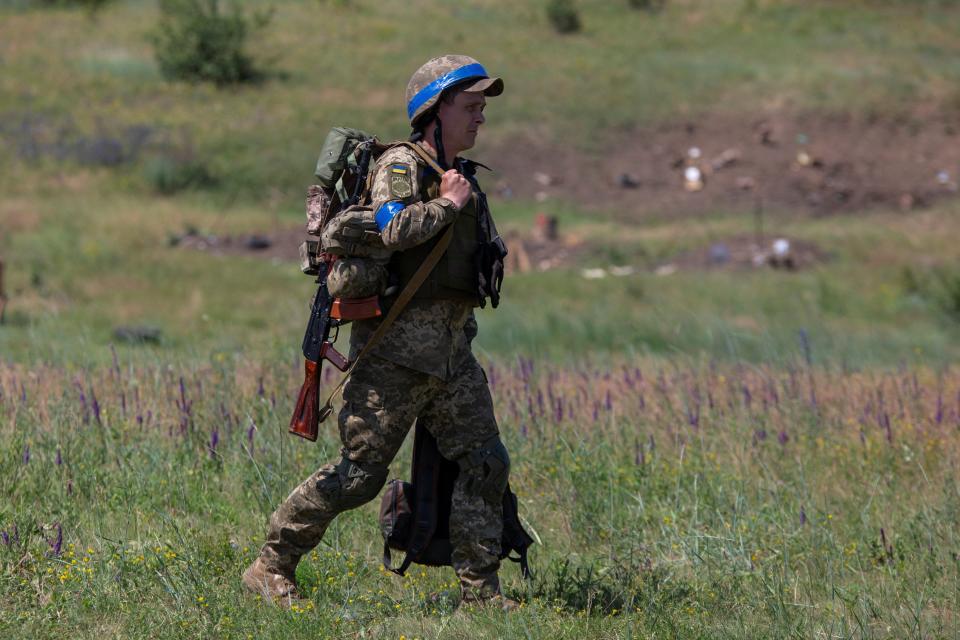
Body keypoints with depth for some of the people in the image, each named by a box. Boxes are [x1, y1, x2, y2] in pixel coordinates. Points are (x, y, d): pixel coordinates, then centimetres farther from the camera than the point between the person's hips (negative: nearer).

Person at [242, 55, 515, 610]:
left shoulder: (464, 177, 18)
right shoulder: (401, 166, -8)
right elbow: (393, 230, -27)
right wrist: (448, 204, -15)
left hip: (452, 350, 8)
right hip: (398, 349, -8)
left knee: (485, 463, 0)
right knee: (359, 473, -6)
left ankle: (480, 588, 4)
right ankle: (271, 567, 4)